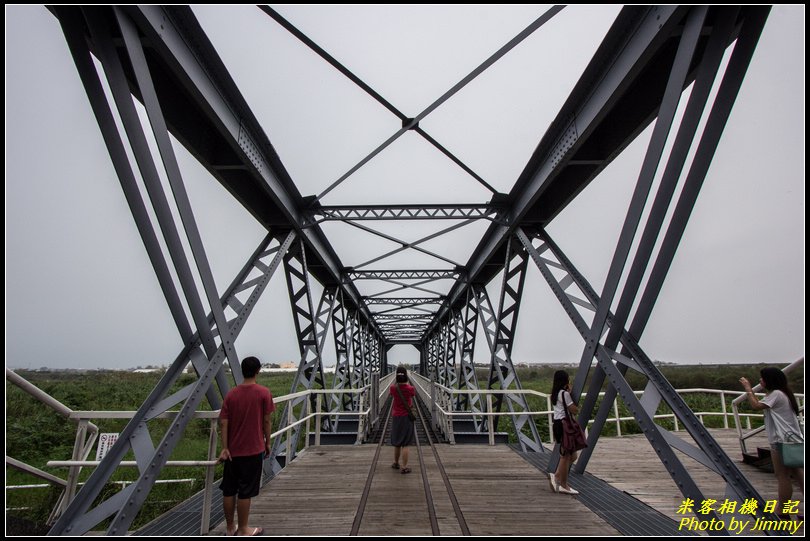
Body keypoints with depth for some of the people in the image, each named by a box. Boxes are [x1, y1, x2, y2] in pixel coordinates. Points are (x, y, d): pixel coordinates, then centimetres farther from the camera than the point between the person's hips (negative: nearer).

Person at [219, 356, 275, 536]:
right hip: (253, 449, -3)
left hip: (233, 450, 4)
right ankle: (243, 530, 17)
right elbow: (267, 421, -8)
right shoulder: (264, 393, -11)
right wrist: (267, 442, 4)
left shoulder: (231, 394, -1)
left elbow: (223, 423, -4)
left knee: (229, 490, 15)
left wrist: (225, 448, -1)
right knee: (245, 492, 6)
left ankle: (230, 528, 26)